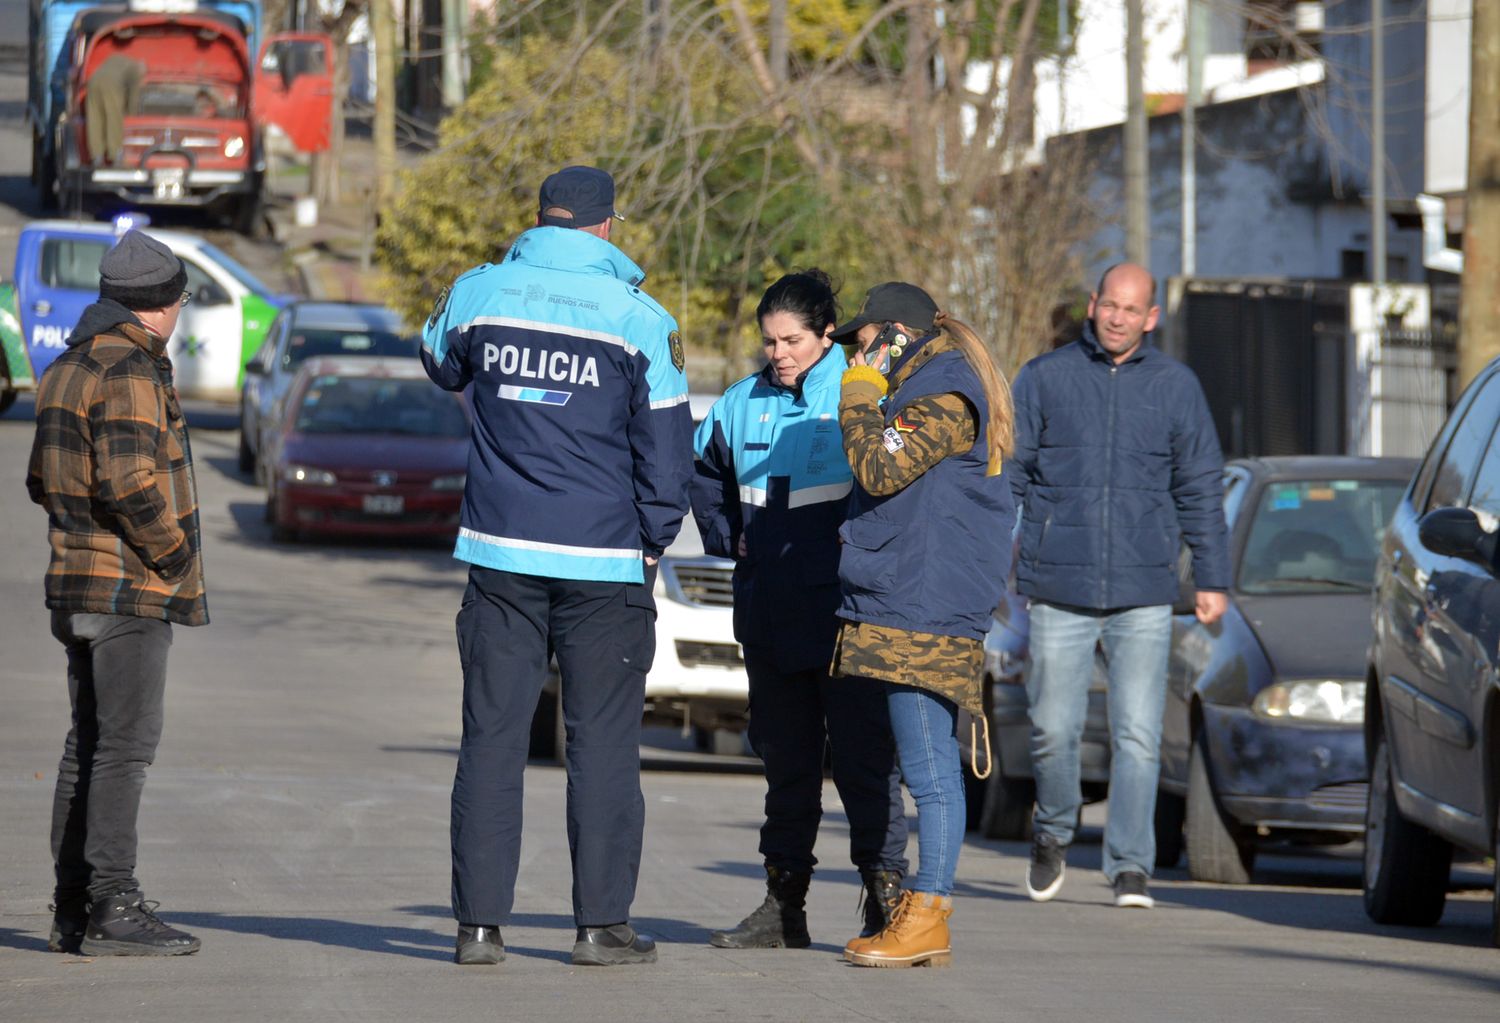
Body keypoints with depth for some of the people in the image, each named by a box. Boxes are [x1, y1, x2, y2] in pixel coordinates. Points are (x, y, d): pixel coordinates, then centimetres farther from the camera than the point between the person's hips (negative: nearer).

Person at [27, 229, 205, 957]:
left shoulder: (65, 369, 16)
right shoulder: (130, 371, -14)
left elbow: (44, 481, 20)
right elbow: (129, 482, -24)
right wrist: (174, 552, -11)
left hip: (76, 587, 9)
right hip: (131, 589, -9)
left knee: (88, 746, 12)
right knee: (125, 744, -9)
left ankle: (72, 910, 13)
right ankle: (112, 907, -12)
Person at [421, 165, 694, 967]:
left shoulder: (481, 294, 2)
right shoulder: (639, 318, -5)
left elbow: (441, 365, 24)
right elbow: (666, 447, -1)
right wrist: (652, 541, 11)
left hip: (499, 555, 2)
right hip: (605, 564, -2)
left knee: (491, 739, 5)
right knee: (603, 744, 4)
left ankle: (480, 922, 2)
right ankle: (601, 924, 2)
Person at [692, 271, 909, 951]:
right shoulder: (745, 404, 10)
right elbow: (704, 471, 28)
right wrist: (728, 536, 16)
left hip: (845, 616, -6)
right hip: (770, 611, 6)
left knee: (862, 756, -5)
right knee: (785, 760, 12)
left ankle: (885, 901, -1)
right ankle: (784, 905, 19)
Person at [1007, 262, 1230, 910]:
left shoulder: (1175, 387, 8)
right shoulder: (1044, 378, 5)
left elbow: (1200, 489, 12)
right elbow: (1005, 473, 7)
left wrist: (1212, 578, 9)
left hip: (1144, 597, 0)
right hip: (1058, 590, 0)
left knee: (1137, 736, -5)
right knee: (1053, 731, 2)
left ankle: (1129, 869, -2)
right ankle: (1052, 837, 28)